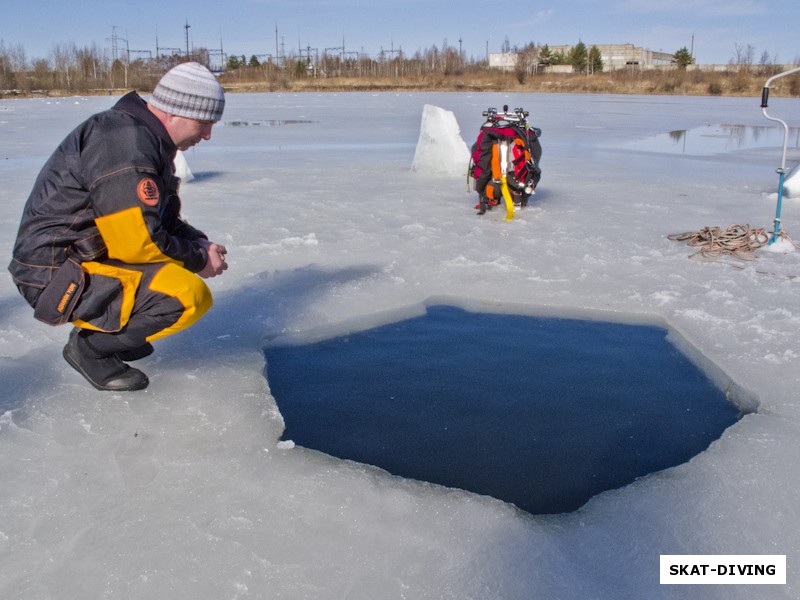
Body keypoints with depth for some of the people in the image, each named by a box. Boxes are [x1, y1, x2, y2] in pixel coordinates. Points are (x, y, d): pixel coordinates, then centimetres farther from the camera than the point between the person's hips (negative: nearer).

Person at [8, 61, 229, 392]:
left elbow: (159, 219, 18)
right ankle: (90, 346, -4)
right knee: (188, 296, -25)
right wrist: (198, 260, -11)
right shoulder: (124, 143, -22)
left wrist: (199, 244, 0)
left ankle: (104, 327, 12)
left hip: (90, 254, 10)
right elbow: (140, 242, -26)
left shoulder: (147, 138, 10)